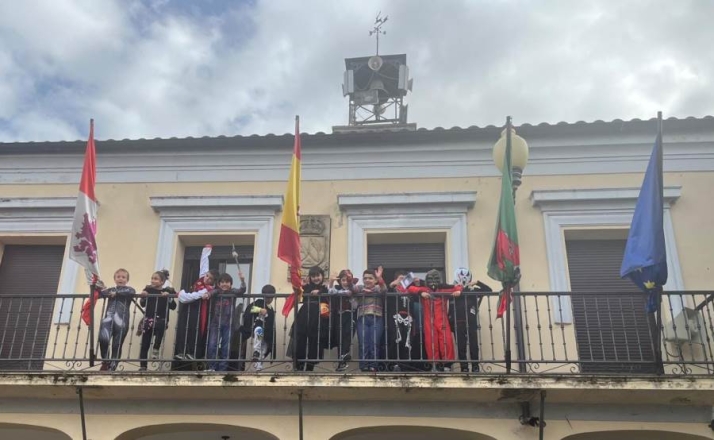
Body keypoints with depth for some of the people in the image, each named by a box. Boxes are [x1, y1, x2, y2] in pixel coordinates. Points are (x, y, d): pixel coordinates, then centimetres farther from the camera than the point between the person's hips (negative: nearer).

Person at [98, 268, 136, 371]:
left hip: (121, 321, -1)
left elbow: (132, 292, -11)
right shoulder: (110, 290, 22)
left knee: (117, 346, 1)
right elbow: (99, 293, 7)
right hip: (109, 318, 1)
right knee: (103, 339, -23)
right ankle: (105, 362, 0)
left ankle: (112, 368, 14)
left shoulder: (129, 289, 13)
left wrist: (116, 293, -13)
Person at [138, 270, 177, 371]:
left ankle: (156, 349, -23)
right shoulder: (148, 289, 8)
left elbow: (173, 306, -5)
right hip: (148, 319, 3)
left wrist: (169, 297, -20)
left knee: (159, 326, -38)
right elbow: (143, 304, 9)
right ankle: (143, 366, 12)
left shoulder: (168, 291, 1)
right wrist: (143, 296, -10)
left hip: (161, 320, -3)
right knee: (144, 344, 2)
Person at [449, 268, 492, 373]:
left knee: (474, 346, 0)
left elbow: (488, 290, 2)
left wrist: (477, 282, -3)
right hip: (458, 324, 0)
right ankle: (464, 368, 10)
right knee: (461, 347, 3)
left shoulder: (473, 290, 8)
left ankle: (475, 367, 7)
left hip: (471, 323, 0)